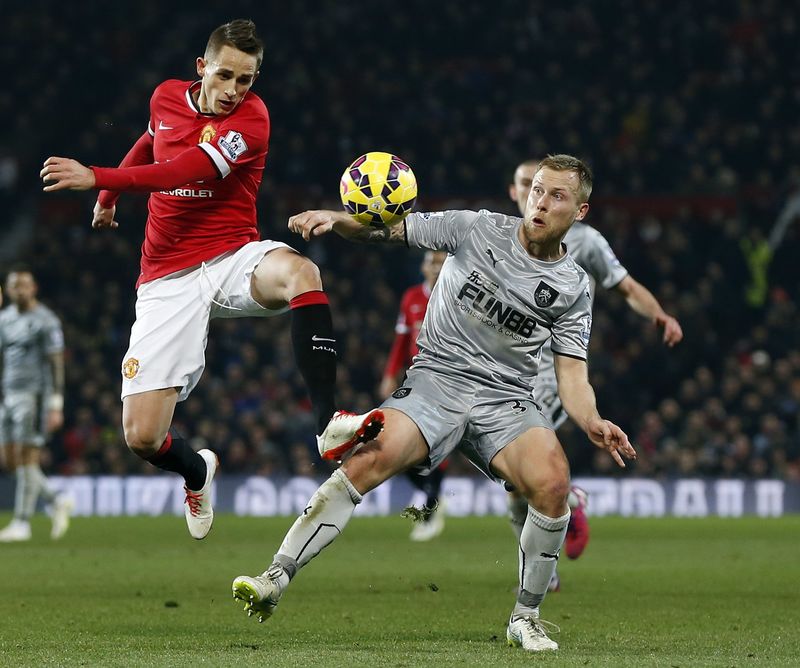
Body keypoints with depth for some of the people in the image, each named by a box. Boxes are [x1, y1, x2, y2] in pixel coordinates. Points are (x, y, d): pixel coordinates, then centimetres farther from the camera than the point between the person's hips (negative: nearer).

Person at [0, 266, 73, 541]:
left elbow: (56, 364, -9)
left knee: (27, 459, -8)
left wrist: (56, 407, -15)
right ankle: (58, 502, 18)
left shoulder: (45, 321, -7)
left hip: (35, 396, -7)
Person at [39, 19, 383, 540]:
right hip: (168, 279, 3)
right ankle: (197, 471, 30)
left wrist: (99, 178, -30)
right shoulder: (167, 97, 5)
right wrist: (110, 195, 38)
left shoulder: (251, 118, -11)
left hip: (233, 259, -3)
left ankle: (329, 423, -43)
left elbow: (186, 172, -25)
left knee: (299, 272, -40)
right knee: (141, 437, -8)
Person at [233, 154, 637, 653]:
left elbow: (572, 374, 5)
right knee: (371, 458, -28)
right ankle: (276, 579, -25)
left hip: (506, 398, 1)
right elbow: (389, 231, 3)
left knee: (553, 482, -27)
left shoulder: (573, 287, 7)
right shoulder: (479, 229, 2)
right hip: (436, 380, -1)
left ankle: (526, 618, -6)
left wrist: (594, 424, -15)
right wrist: (334, 219, -17)